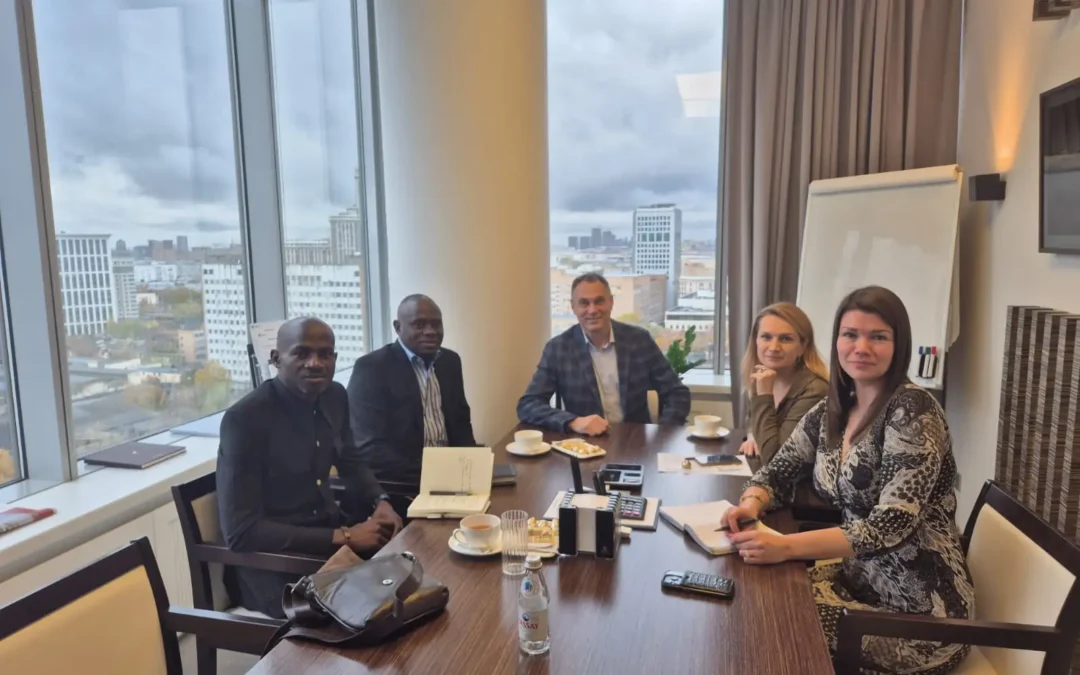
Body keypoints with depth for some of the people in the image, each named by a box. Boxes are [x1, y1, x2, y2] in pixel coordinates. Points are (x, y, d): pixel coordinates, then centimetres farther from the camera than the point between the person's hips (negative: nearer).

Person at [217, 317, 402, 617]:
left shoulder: (335, 396, 0)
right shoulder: (245, 418, -19)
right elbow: (241, 533, -22)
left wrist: (381, 502, -4)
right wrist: (342, 537, -24)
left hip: (328, 530, 7)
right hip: (270, 559, -6)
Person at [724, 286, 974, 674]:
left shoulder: (911, 410, -20)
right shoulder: (830, 411, 2)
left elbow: (891, 525, -27)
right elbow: (777, 473, 8)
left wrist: (786, 547, -36)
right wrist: (751, 504, -15)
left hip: (917, 612, -6)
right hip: (861, 578, 6)